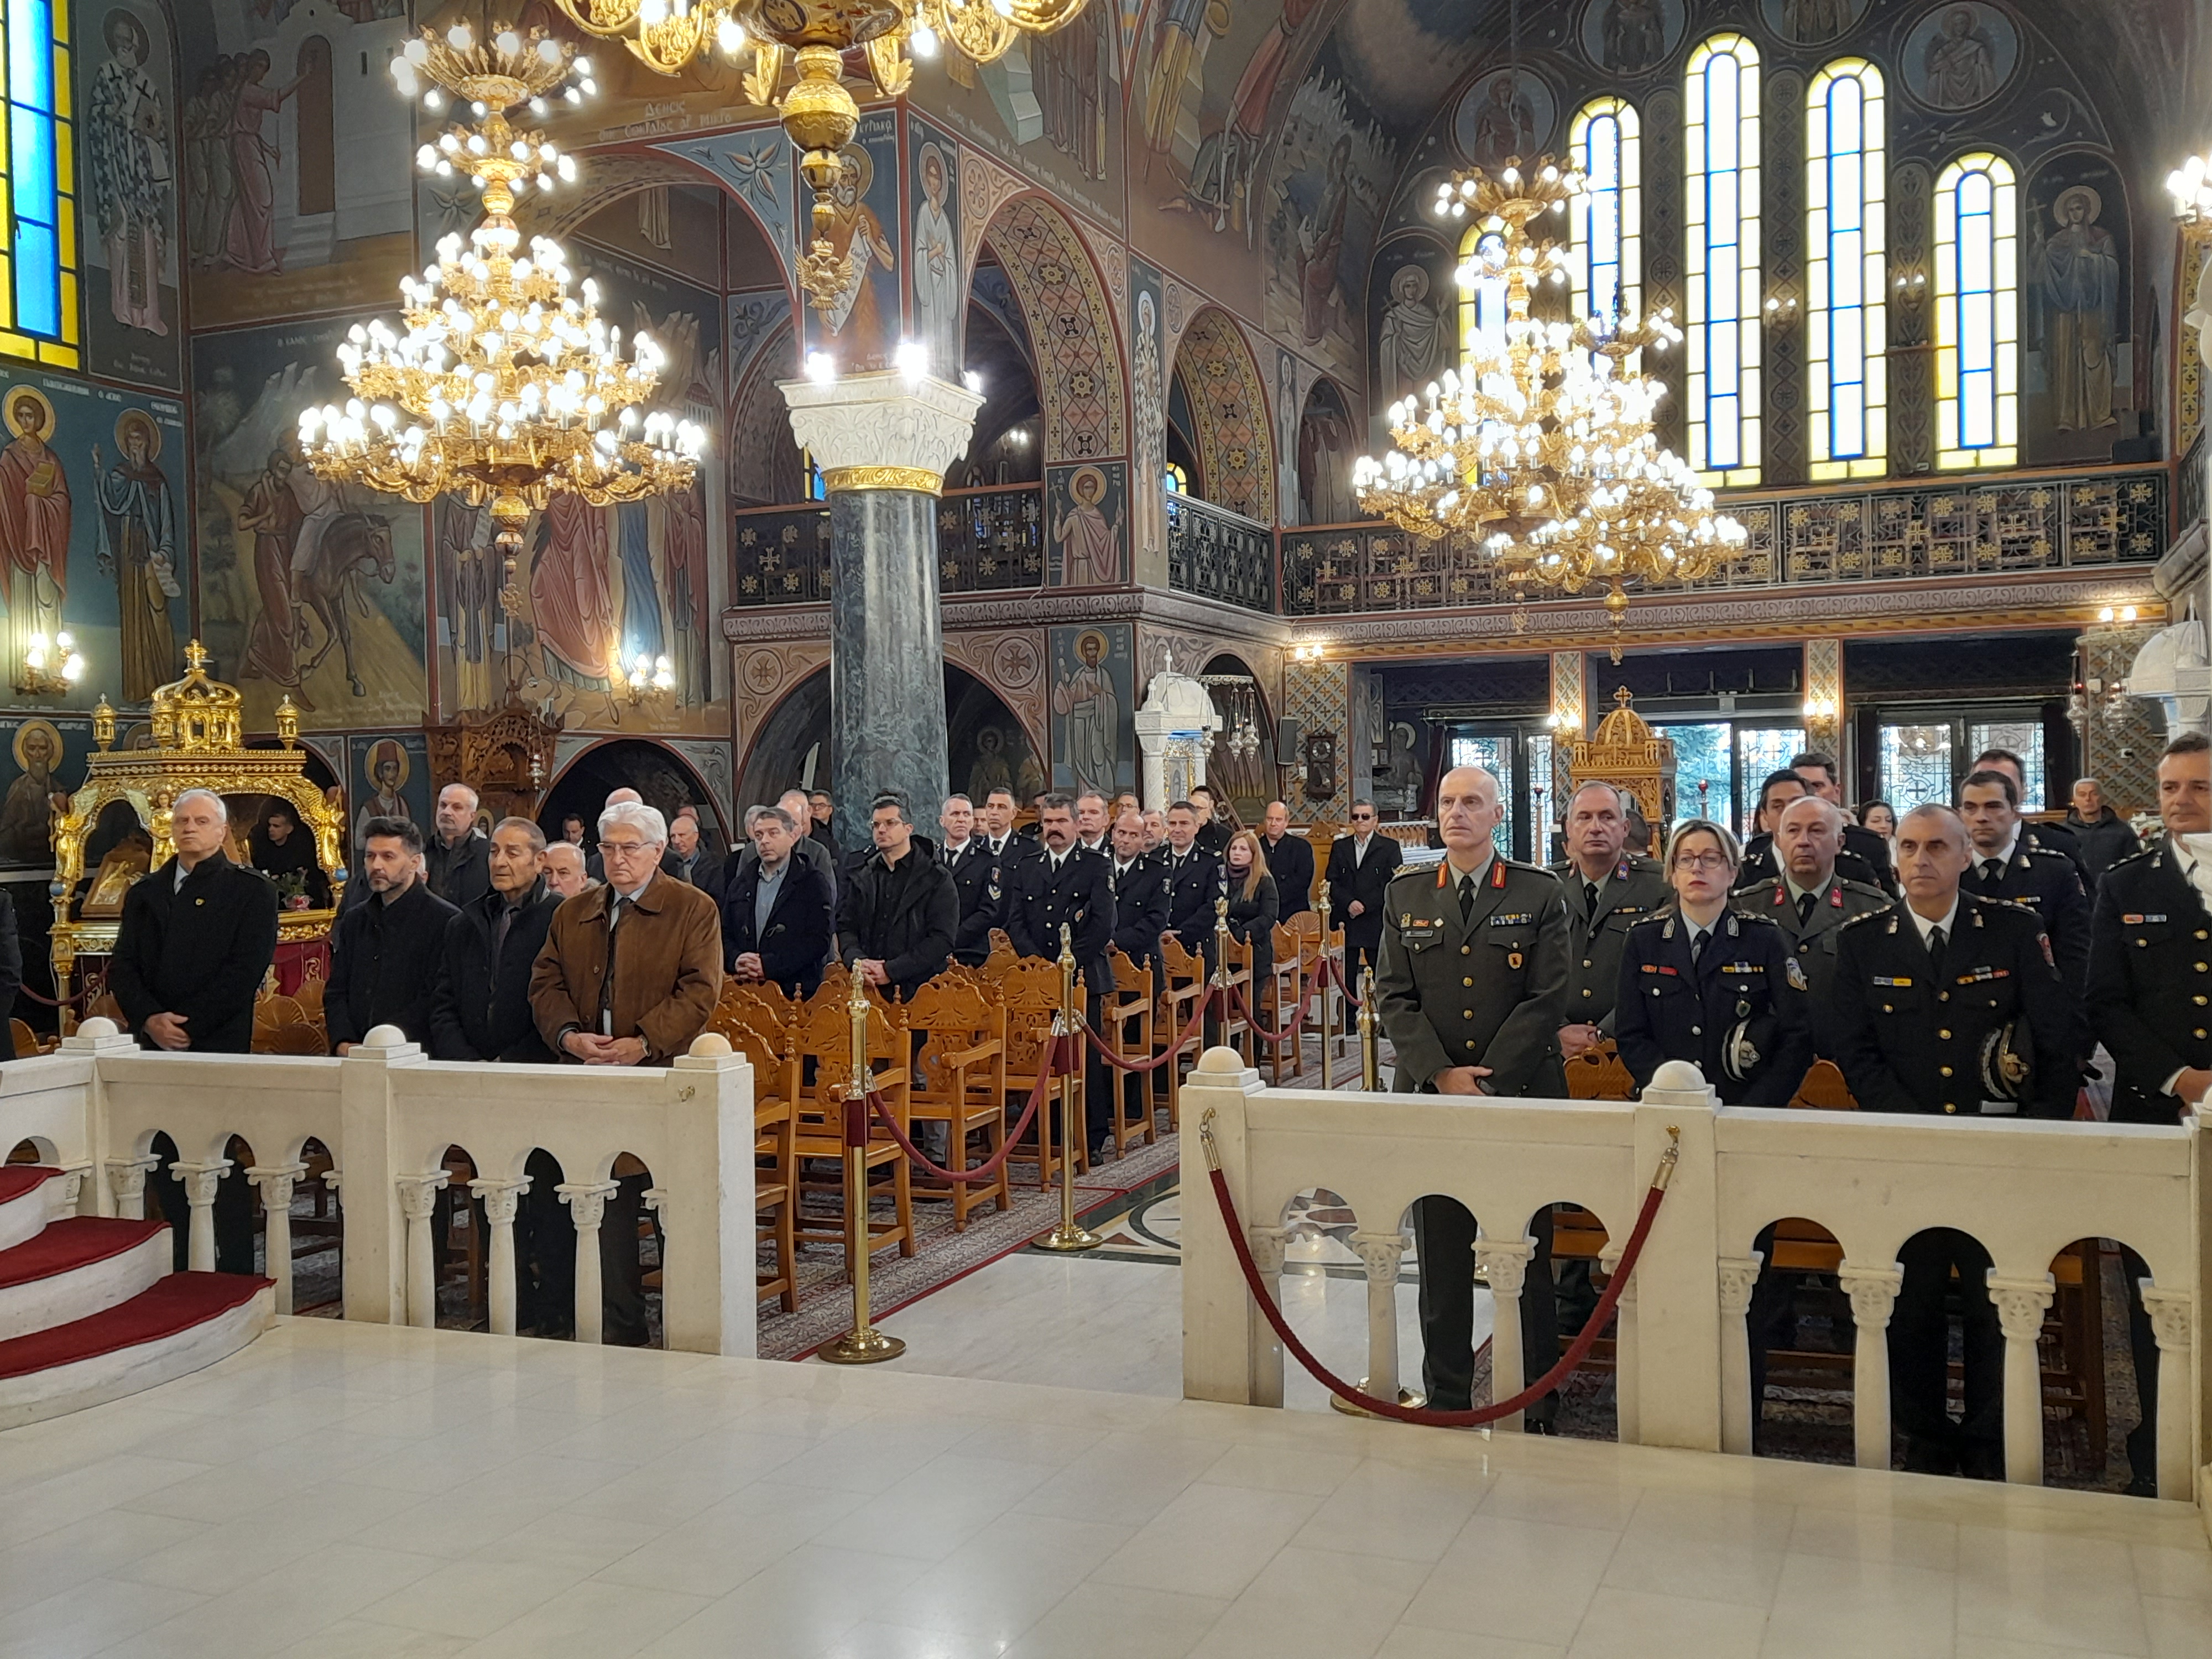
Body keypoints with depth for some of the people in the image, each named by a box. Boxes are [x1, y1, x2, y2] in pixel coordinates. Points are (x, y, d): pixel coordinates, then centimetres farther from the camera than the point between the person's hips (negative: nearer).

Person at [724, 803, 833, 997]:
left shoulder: (813, 884, 1)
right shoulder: (740, 885, 16)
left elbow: (818, 942, -9)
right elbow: (725, 935, 14)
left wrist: (768, 965, -16)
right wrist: (736, 960, -8)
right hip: (745, 993, 3)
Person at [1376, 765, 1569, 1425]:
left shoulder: (1540, 894, 0)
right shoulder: (1405, 894, 8)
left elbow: (1546, 999, -6)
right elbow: (1394, 997, 3)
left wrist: (1487, 1080, -13)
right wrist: (1442, 1075, -10)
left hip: (1520, 1095, -2)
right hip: (1431, 1097, 2)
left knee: (1526, 1257, 4)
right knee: (1441, 1259, 8)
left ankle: (1535, 1407, 14)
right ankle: (1446, 1400, 19)